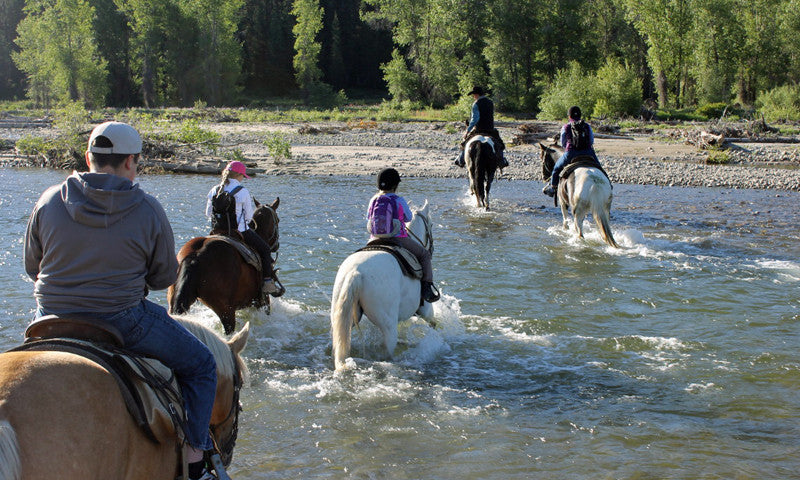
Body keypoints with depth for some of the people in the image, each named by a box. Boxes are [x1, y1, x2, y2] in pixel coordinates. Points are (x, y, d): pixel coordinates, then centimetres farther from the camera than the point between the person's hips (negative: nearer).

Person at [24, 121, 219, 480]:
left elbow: (32, 268, 7)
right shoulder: (148, 211, -9)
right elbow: (165, 278, -1)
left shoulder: (49, 201, -3)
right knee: (201, 365, 16)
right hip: (123, 322, -3)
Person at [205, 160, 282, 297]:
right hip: (240, 232, -5)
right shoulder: (243, 192, -12)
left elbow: (208, 213, 8)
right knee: (265, 249, 12)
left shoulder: (214, 191, 2)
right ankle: (268, 283, 6)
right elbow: (249, 216, -7)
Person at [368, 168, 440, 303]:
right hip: (397, 239, -5)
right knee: (424, 254, 11)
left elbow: (368, 222, 13)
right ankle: (427, 285, -1)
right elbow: (409, 217, 6)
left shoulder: (373, 200, 7)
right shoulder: (399, 200, -7)